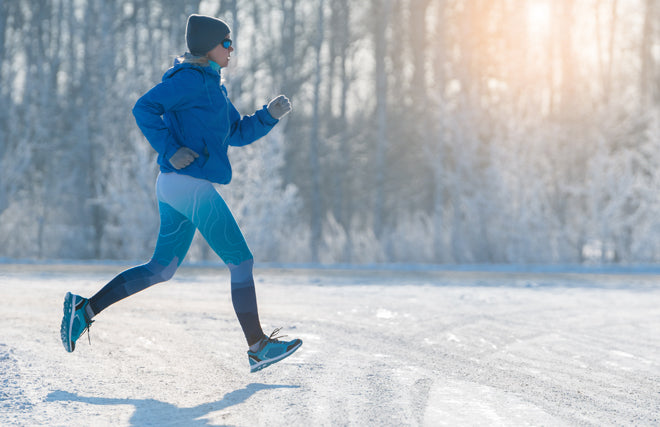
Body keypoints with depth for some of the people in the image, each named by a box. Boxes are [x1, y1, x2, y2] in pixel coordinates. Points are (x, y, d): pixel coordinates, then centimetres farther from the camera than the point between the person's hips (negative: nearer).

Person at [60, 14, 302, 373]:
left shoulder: (210, 86, 21)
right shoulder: (192, 78, -10)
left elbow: (238, 133, 24)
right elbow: (145, 107, -19)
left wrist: (269, 115, 10)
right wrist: (171, 150, -22)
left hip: (174, 186, 10)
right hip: (190, 184, -10)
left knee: (161, 269, 13)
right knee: (241, 263, -3)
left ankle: (85, 309, 9)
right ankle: (258, 348, 2)